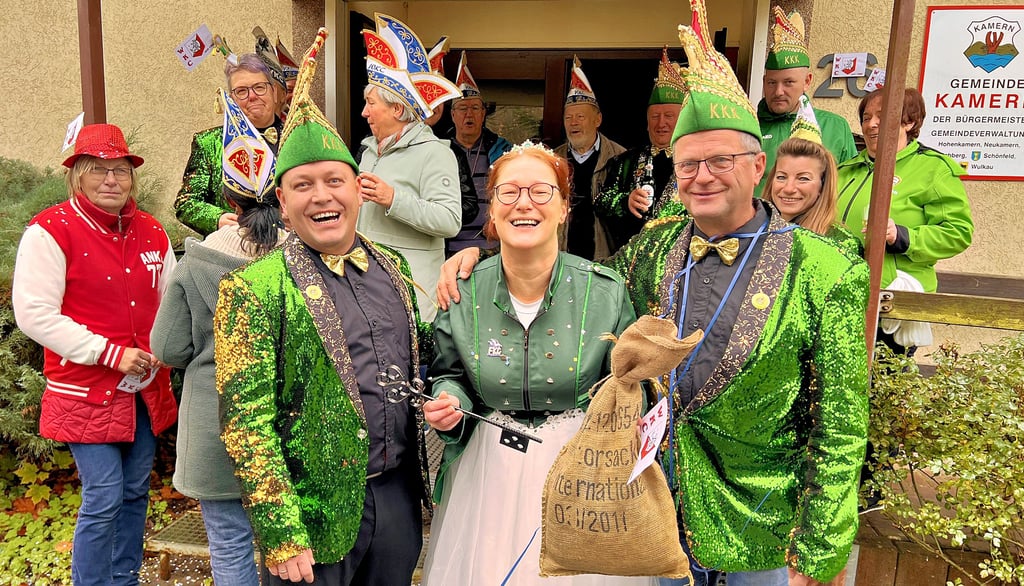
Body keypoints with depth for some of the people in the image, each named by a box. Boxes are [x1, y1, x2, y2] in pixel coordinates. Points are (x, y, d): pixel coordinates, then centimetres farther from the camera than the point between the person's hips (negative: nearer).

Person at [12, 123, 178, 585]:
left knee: (135, 492, 15)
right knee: (103, 499, -3)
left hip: (145, 387, 6)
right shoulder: (50, 230, -9)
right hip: (86, 390, -5)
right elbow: (34, 314, -14)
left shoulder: (151, 232, 7)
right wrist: (112, 354, -18)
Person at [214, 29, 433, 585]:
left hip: (399, 492, 5)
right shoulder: (251, 290, -11)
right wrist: (281, 535, -15)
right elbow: (245, 421, -14)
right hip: (314, 514, -5)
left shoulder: (392, 269, 6)